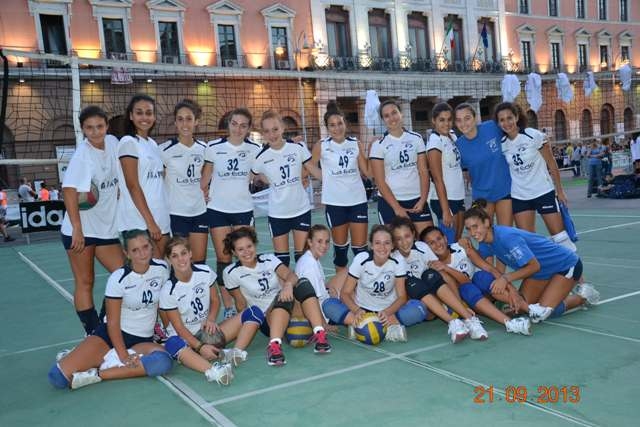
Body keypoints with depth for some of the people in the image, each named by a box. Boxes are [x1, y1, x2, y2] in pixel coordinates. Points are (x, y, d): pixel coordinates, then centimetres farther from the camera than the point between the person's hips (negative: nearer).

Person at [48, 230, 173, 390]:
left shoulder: (162, 268, -5)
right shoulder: (118, 278, -14)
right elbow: (113, 322, -12)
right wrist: (123, 356, -19)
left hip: (144, 340, 3)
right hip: (112, 334, -3)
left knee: (163, 361, -36)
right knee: (58, 376, -23)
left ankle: (98, 374, -23)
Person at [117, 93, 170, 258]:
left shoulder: (152, 143, 16)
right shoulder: (128, 142, -6)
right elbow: (133, 186, -12)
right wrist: (150, 221, -16)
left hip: (161, 218, 7)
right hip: (140, 221, -7)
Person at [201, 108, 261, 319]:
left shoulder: (254, 149, -2)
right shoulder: (214, 147, -4)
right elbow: (206, 175, 5)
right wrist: (201, 194, 0)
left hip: (243, 209, 1)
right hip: (217, 209, 0)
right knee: (223, 259, 2)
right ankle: (228, 307, 11)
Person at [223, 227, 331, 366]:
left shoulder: (269, 259, 1)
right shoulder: (231, 273, -3)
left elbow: (290, 275, -17)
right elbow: (241, 303, 2)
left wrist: (288, 284, -37)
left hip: (290, 313, 3)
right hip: (266, 319, -3)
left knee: (303, 284, -27)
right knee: (284, 299, -35)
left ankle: (319, 334, -35)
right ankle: (274, 346, -50)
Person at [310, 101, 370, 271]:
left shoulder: (356, 144, 2)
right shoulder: (321, 146, -4)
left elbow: (367, 172, 1)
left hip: (358, 200, 1)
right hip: (334, 202, -1)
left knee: (360, 246, 2)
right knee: (340, 245, 11)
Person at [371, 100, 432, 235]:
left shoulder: (416, 138, 6)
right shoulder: (378, 145, -3)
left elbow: (423, 171, 4)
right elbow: (380, 182, -6)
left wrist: (423, 200, -8)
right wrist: (397, 208, -12)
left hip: (417, 200, 3)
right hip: (390, 203, -2)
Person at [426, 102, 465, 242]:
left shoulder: (452, 135, 7)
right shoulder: (435, 141, -15)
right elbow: (438, 179, -18)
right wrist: (445, 210, -20)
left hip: (458, 197, 8)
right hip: (444, 199, -8)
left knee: (458, 240, 12)